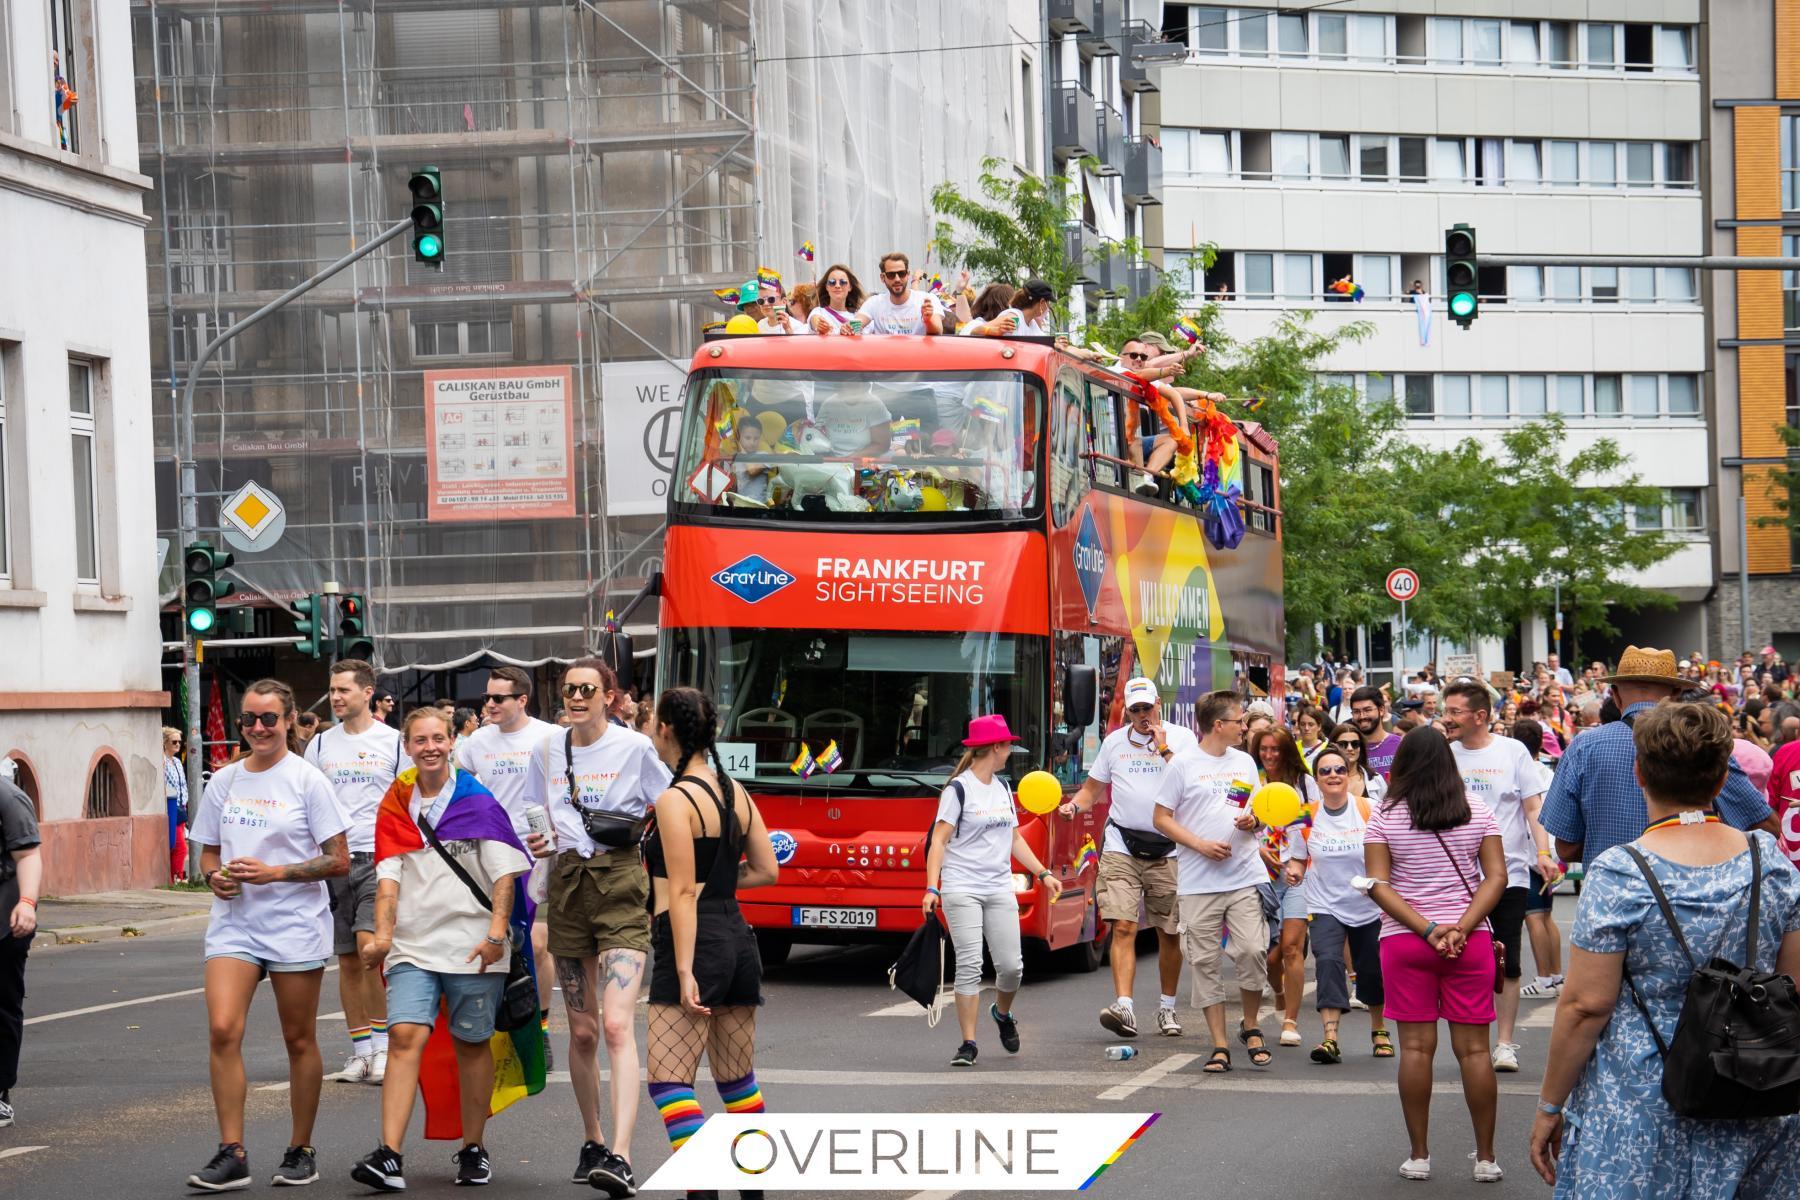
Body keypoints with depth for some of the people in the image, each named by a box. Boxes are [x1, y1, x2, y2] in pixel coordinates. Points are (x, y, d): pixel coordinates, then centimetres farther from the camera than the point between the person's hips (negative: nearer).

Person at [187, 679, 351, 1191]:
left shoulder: (306, 780, -4)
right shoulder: (224, 782, 9)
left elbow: (338, 860, -6)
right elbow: (208, 853, 18)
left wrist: (274, 872, -16)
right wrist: (215, 875, -5)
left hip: (295, 923, -3)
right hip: (234, 922, 3)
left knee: (299, 1040, 5)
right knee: (223, 1029, -13)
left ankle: (300, 1150, 19)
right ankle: (232, 1153, -10)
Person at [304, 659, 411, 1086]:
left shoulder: (393, 742, 2)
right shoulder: (320, 745, 11)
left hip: (380, 858, -4)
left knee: (369, 942, -20)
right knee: (347, 959, 6)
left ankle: (382, 1043, -11)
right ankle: (360, 1051, 12)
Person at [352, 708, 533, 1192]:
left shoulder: (478, 802, 0)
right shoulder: (396, 805, 8)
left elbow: (505, 873, -2)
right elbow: (389, 876, 4)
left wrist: (496, 934, -11)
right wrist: (382, 934, -10)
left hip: (472, 946, -1)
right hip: (413, 945, 1)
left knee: (472, 1043, 8)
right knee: (405, 1036, -13)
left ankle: (474, 1149, 23)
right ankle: (389, 1157, -20)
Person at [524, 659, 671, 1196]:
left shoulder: (635, 747, -4)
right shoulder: (547, 752, 9)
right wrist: (536, 842, -1)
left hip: (621, 887, -4)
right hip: (567, 887, 5)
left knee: (617, 1025, -16)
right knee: (582, 1031, 10)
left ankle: (621, 1156, -23)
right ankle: (592, 1142, 26)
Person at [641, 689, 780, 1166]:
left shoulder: (675, 800, -12)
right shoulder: (736, 793, 11)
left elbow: (683, 893, -16)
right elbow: (767, 871, 14)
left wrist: (685, 971, -19)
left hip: (696, 944, -8)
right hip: (738, 938, 8)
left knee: (668, 1083, -9)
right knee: (738, 1082, 16)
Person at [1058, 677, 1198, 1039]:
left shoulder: (1181, 738, 4)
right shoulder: (1114, 742, 12)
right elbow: (1093, 788, 18)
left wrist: (1164, 749, -12)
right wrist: (1074, 805, -3)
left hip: (1168, 849, -1)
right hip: (1122, 847, 1)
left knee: (1170, 934, 7)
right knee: (1123, 927, -13)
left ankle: (1167, 1008, 21)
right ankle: (1124, 1007, -21)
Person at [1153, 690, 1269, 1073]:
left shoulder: (1244, 762, 13)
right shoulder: (1184, 764, -1)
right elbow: (1162, 819, 0)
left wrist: (1252, 822, -2)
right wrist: (1200, 844, -12)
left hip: (1245, 877, 3)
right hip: (1198, 881, -3)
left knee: (1251, 951, -9)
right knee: (1206, 962, 0)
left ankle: (1251, 1027, 14)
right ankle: (1219, 1047, 7)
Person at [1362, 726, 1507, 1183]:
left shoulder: (1385, 817, -1)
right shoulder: (1476, 812, 2)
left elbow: (1377, 884, -7)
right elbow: (1496, 876, -4)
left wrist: (1427, 930, -12)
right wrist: (1462, 927, -12)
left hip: (1404, 940, -1)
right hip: (1470, 940, 1)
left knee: (1415, 1046, 3)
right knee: (1474, 1048, 3)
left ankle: (1419, 1155, 6)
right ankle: (1486, 1158, 6)